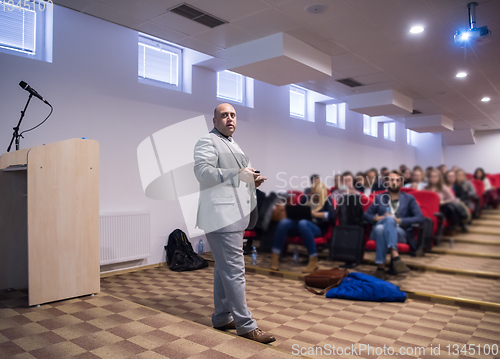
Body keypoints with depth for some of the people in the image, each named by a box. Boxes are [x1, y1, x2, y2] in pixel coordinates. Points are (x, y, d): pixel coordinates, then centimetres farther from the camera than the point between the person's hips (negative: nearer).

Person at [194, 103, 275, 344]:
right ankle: (246, 325, 1)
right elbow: (202, 171, -20)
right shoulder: (207, 142, -5)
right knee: (234, 270, -7)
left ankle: (222, 317, 26)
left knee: (224, 268, 15)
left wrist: (252, 181, 11)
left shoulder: (232, 144, 25)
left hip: (234, 215, 10)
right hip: (221, 216, -10)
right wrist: (237, 174, -28)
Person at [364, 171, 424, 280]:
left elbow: (420, 218, 3)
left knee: (390, 218, -36)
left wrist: (399, 220, -10)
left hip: (401, 232, -1)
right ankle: (395, 256, -47)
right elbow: (367, 214, 18)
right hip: (379, 231, 1)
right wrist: (377, 218, -5)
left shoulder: (409, 198, 16)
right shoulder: (379, 198, 21)